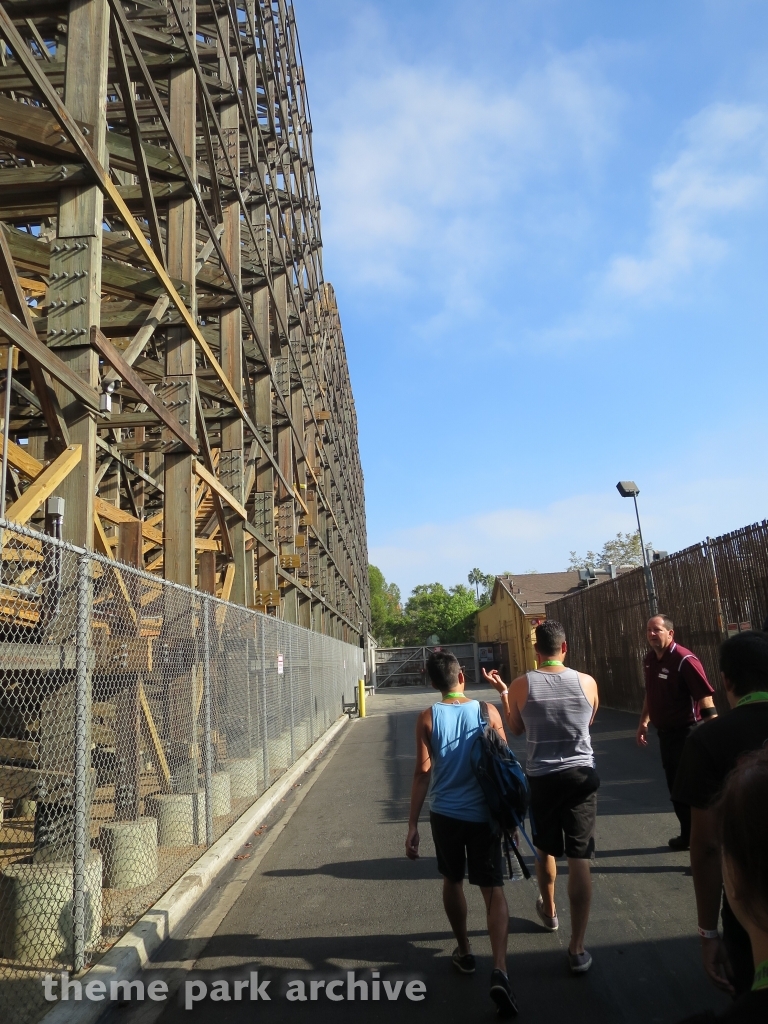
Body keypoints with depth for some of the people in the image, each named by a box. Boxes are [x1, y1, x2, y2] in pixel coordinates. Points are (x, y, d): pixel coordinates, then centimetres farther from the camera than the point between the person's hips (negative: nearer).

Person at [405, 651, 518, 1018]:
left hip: (444, 814, 1)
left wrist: (412, 824, -1)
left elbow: (423, 774, -8)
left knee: (452, 882, 23)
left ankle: (464, 952, 36)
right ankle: (499, 971, -11)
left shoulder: (427, 718, -7)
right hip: (484, 814, 0)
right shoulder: (488, 712, -5)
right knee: (494, 891, 5)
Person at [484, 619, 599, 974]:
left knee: (545, 850, 22)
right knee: (579, 859, 3)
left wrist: (502, 693, 13)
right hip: (581, 774, 0)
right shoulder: (587, 682, -7)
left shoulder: (520, 685, -9)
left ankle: (548, 912, 46)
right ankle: (577, 948, 5)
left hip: (541, 778, 1)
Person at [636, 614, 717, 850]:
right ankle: (688, 834, 33)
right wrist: (643, 723, 20)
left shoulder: (684, 660, -20)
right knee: (676, 786, 17)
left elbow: (705, 698, -22)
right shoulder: (650, 660, 6)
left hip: (686, 733, -8)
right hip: (665, 732, 8)